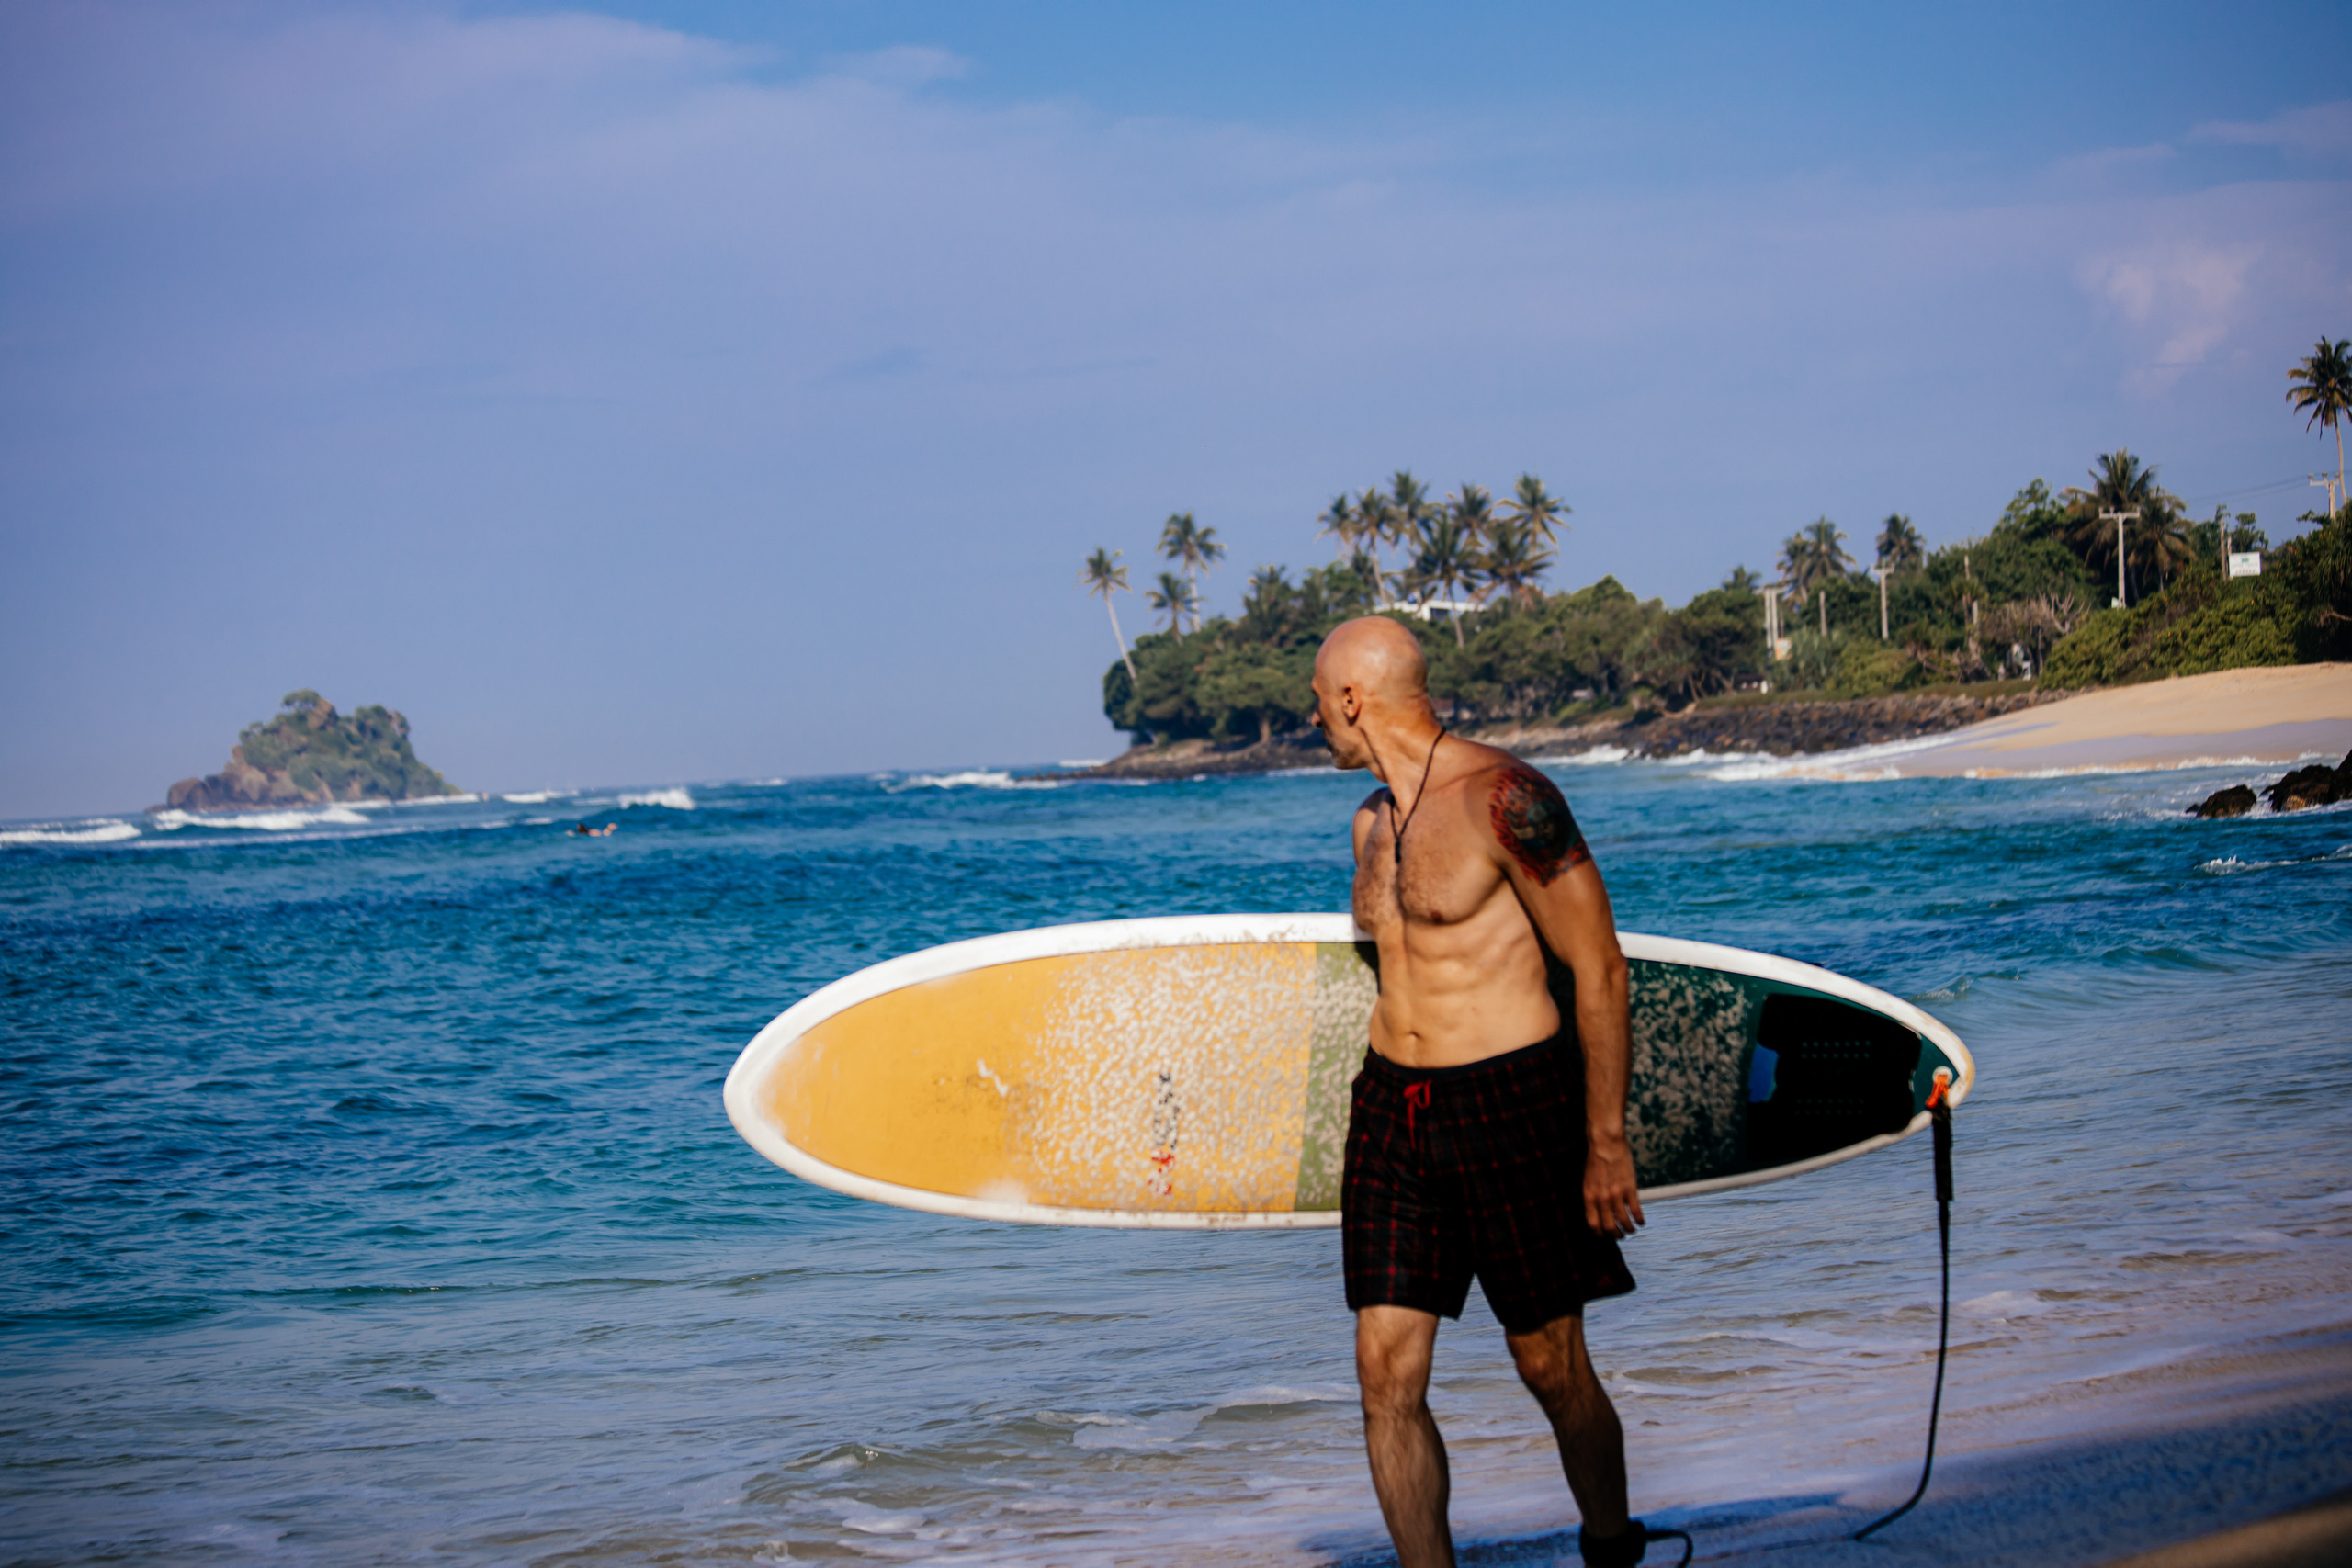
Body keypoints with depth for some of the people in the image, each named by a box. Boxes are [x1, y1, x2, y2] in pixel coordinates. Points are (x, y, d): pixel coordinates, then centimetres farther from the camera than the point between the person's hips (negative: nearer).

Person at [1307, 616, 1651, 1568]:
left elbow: (1598, 967, -12)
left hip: (1512, 1097, -7)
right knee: (1386, 1376, -3)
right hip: (1390, 1103, 7)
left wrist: (1606, 1142, -13)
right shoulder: (1372, 820, 11)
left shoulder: (1503, 799, -13)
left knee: (1552, 1369, 3)